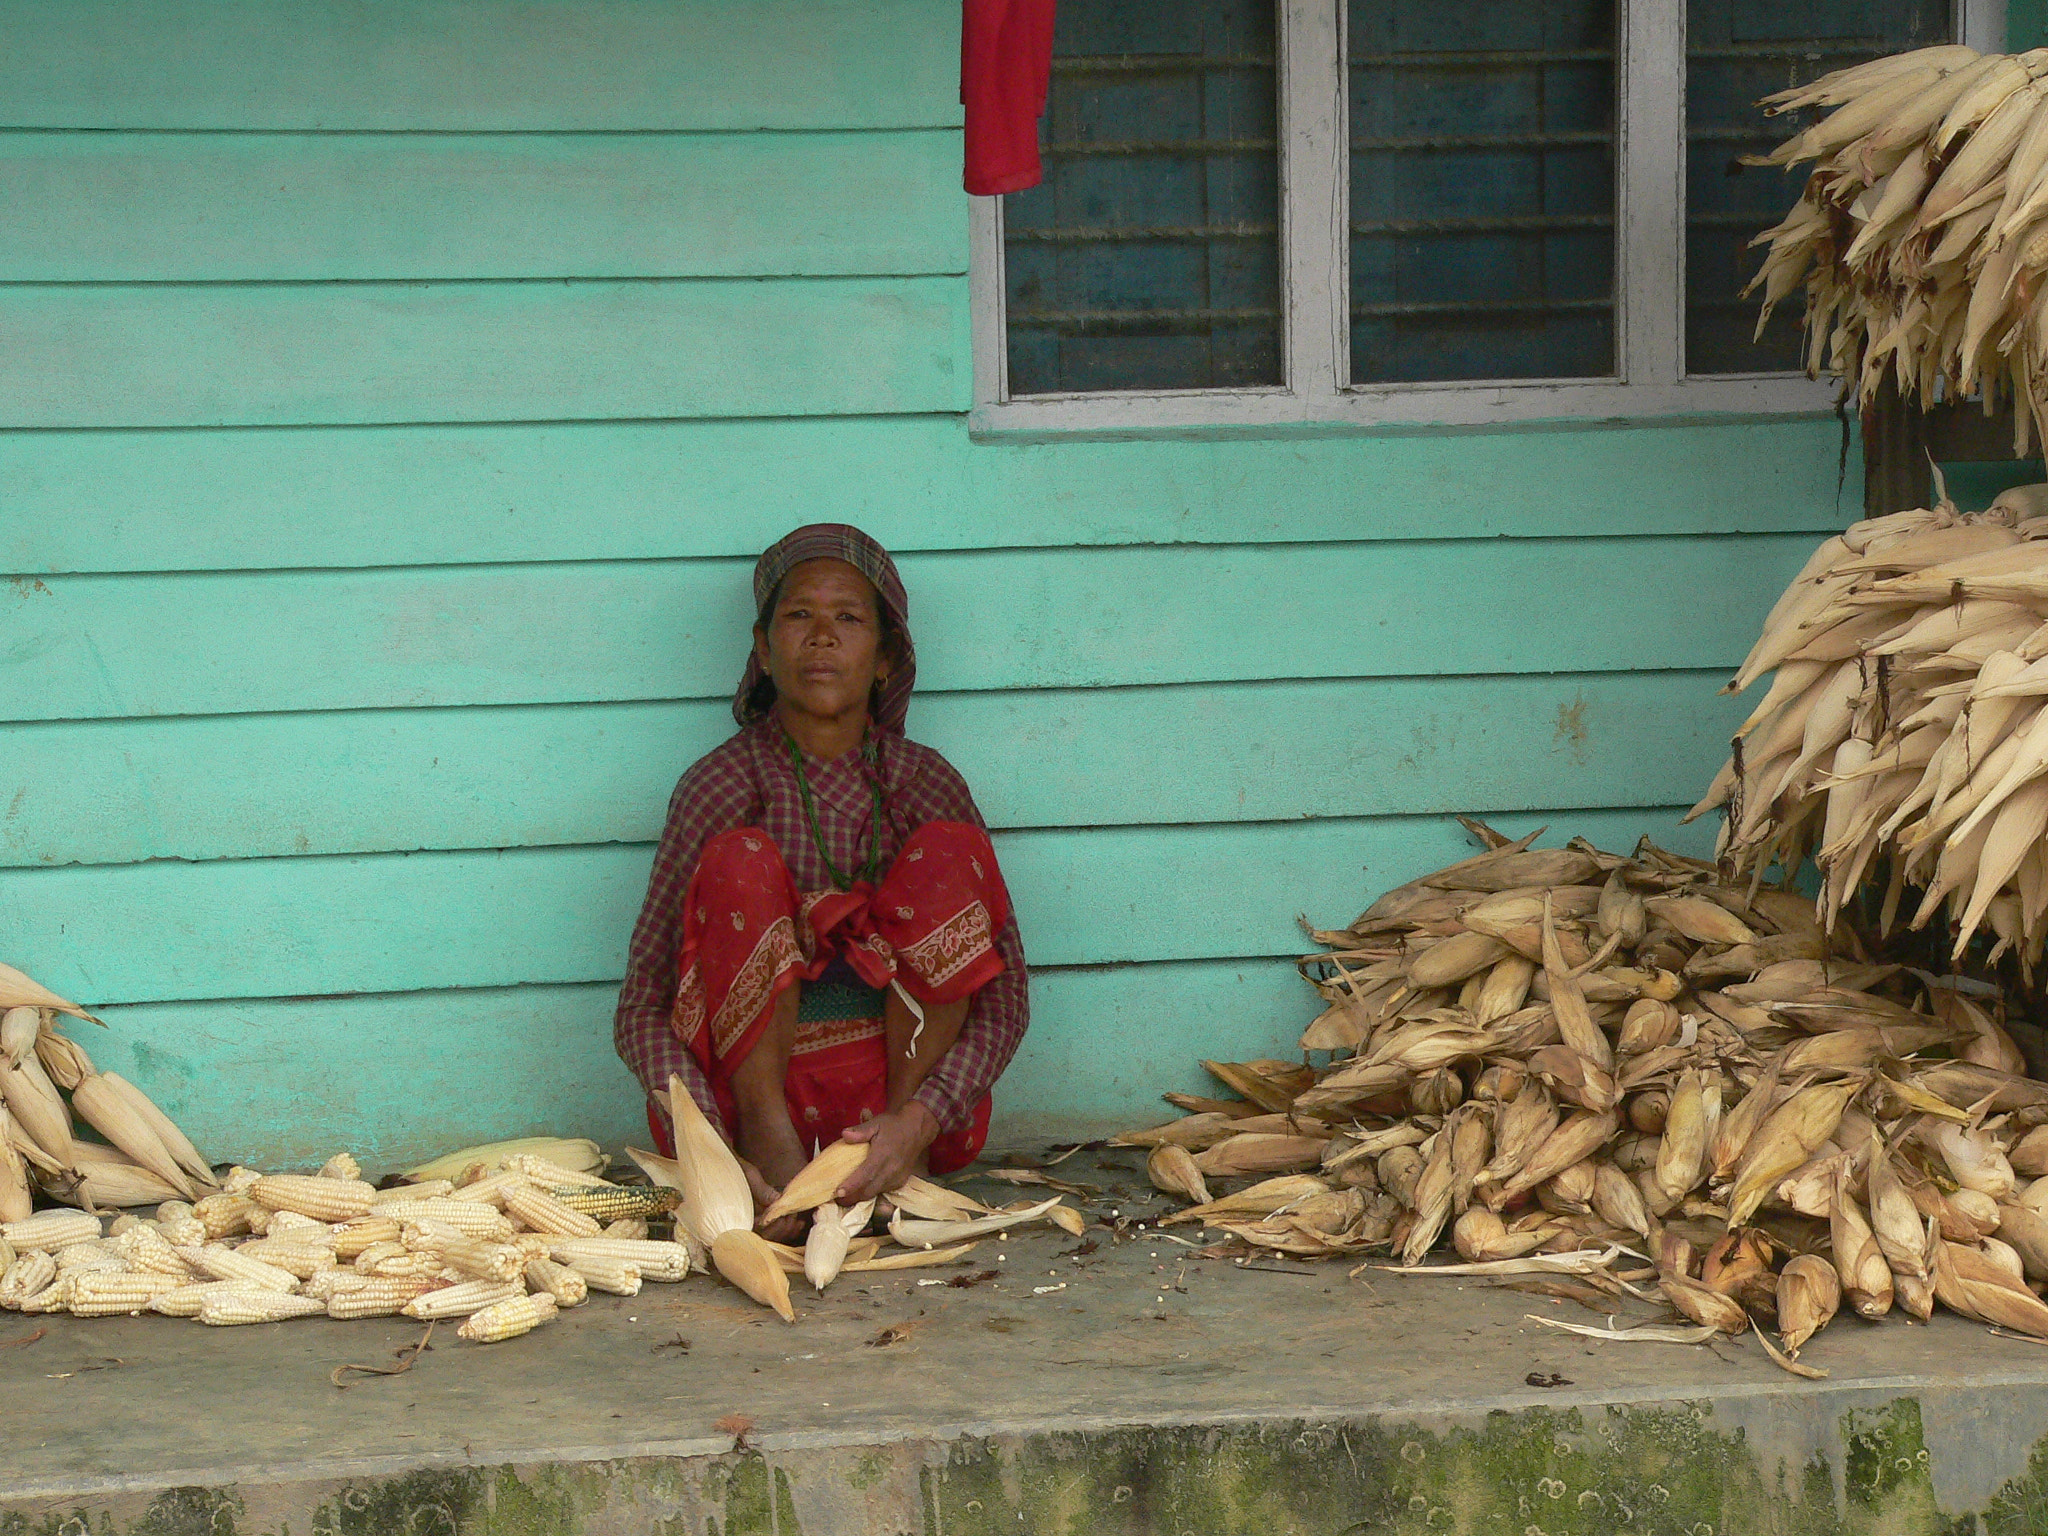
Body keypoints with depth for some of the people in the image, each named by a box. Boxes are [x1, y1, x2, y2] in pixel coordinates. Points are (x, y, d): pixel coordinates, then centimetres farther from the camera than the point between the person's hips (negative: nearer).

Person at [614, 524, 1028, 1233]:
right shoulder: (721, 786, -7)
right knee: (742, 861, -23)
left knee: (947, 852, -17)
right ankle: (769, 1141, -20)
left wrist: (921, 1117, -24)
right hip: (760, 1084, -1)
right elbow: (641, 1010, -9)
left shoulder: (924, 783, -1)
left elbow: (1004, 999, -4)